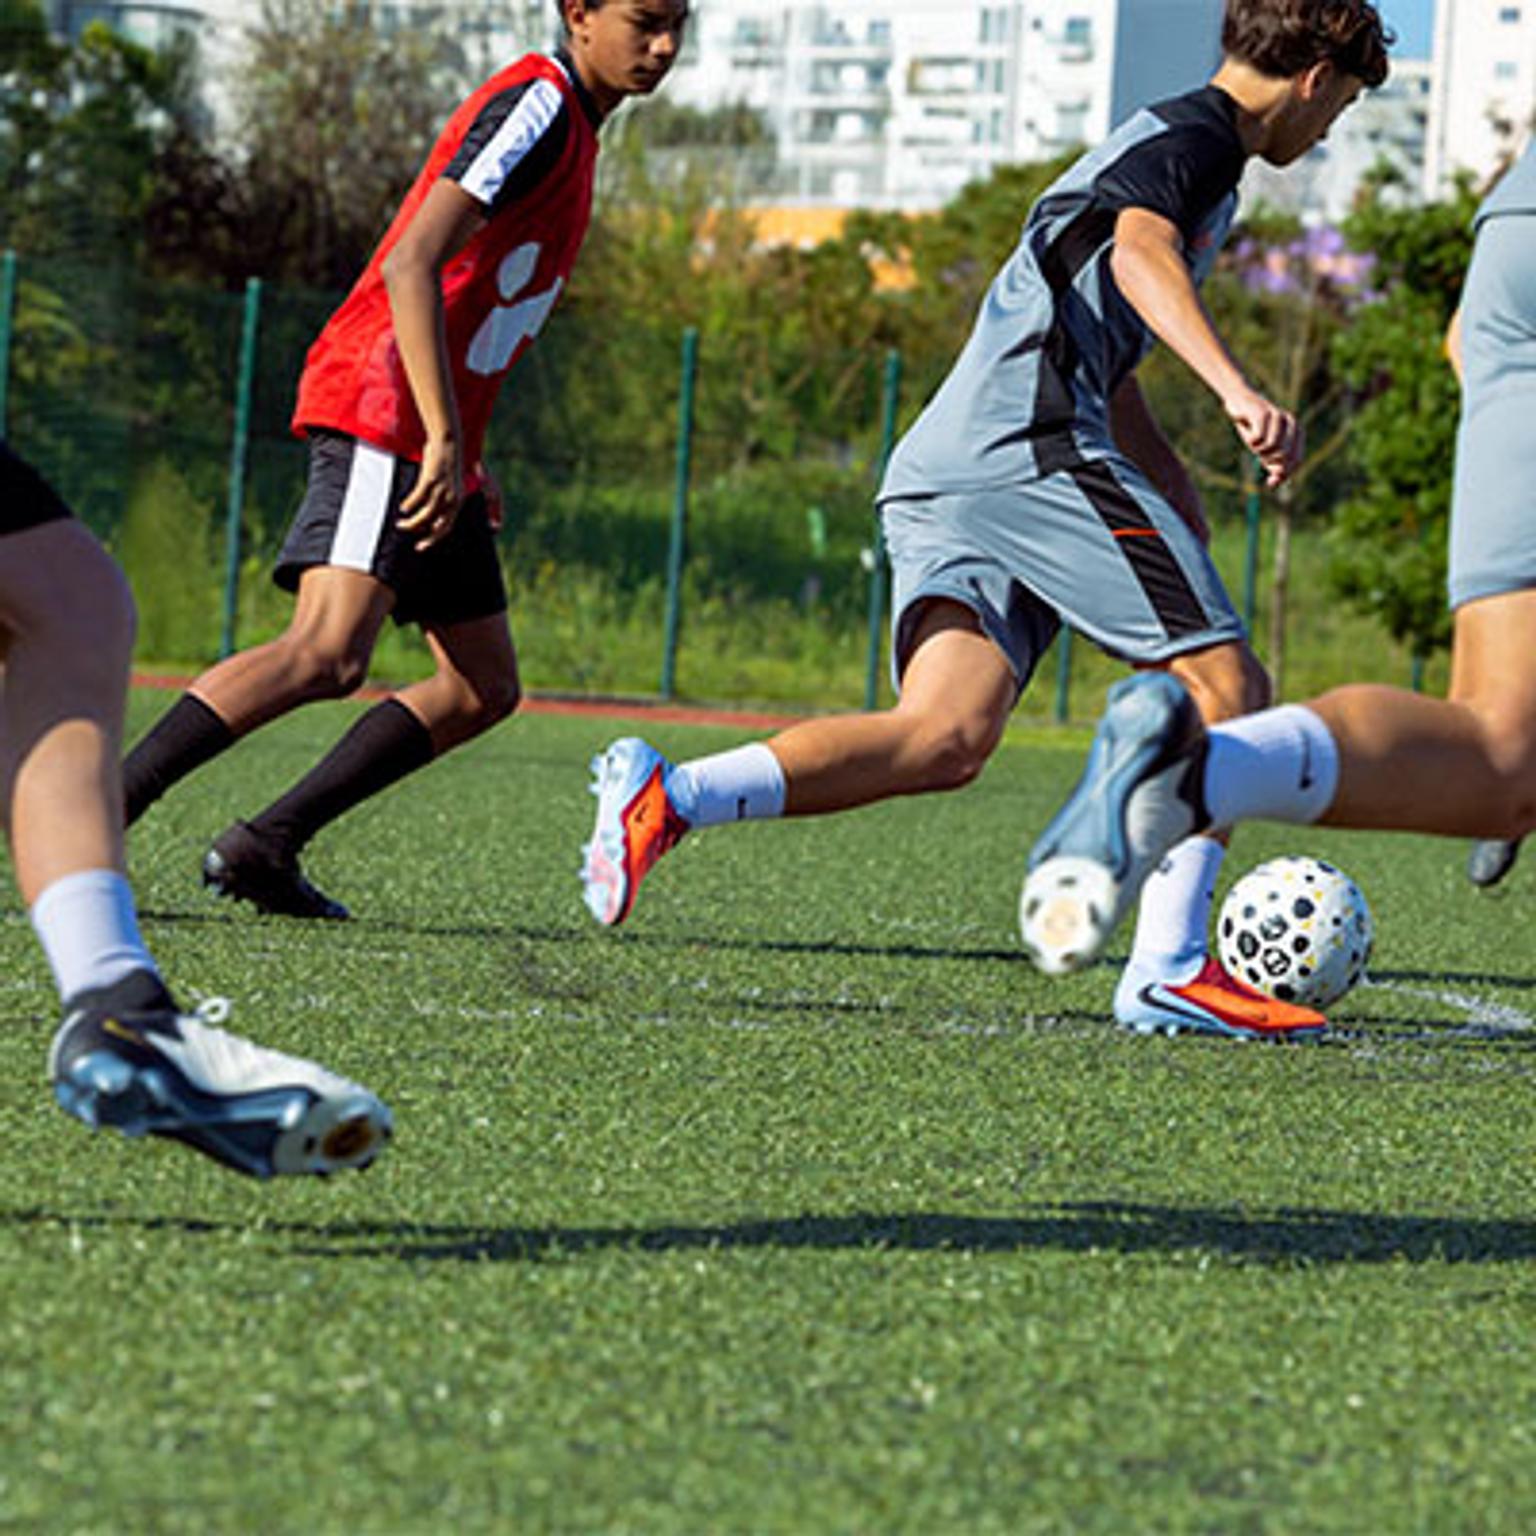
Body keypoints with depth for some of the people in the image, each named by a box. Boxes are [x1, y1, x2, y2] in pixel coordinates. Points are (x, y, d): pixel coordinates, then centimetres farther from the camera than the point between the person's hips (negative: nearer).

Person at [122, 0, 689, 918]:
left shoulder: (568, 125, 21)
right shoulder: (536, 106, -10)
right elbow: (410, 267, -20)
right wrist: (444, 438, -25)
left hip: (432, 441, 10)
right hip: (384, 412, -10)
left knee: (484, 689, 7)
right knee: (327, 655, -24)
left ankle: (265, 846, 4)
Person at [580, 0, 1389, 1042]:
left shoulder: (1151, 143, 33)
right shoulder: (1196, 136, 2)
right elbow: (1138, 251, -20)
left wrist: (1173, 489, 41)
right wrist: (1236, 388, -32)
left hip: (938, 473, 9)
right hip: (1031, 445, -9)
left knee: (945, 738, -9)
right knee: (1227, 685, -4)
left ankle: (668, 797, -25)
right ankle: (1169, 971, -10)